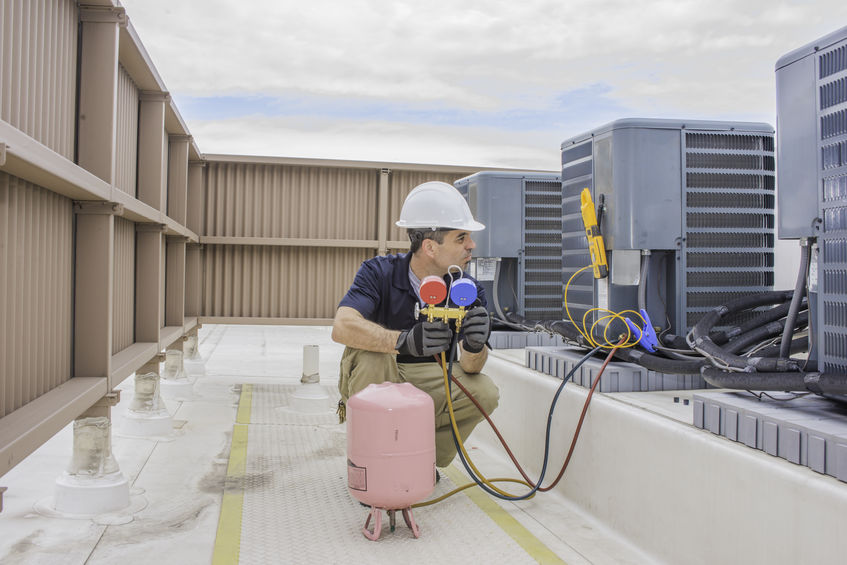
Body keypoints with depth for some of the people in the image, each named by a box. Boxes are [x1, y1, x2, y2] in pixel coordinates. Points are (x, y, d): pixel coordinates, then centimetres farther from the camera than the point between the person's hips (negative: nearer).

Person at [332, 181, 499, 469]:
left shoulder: (468, 291, -9)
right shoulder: (379, 272, -16)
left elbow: (469, 368, -17)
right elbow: (342, 327, -34)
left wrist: (474, 347, -42)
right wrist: (405, 340, -50)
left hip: (427, 381, 3)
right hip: (373, 381, -2)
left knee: (485, 392, -22)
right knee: (370, 352, -34)